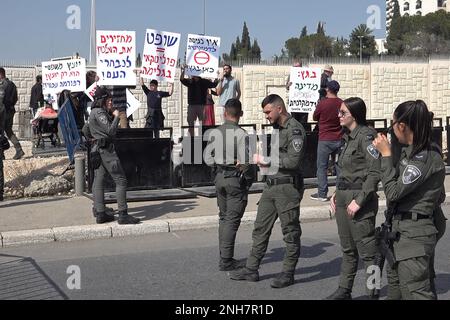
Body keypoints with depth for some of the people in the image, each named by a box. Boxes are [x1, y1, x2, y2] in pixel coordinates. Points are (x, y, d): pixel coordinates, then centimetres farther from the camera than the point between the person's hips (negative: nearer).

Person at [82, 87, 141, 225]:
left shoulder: (94, 112, 18)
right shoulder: (99, 113, -13)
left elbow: (85, 129, 27)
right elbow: (111, 130, -21)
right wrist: (116, 116, -10)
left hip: (97, 149, 11)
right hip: (105, 148, -11)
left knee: (98, 181, 8)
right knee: (121, 180, -10)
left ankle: (100, 213, 10)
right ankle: (123, 215, -13)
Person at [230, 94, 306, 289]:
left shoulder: (294, 129, -12)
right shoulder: (277, 129, 16)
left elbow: (293, 160, -21)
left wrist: (267, 160, -14)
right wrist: (261, 160, 5)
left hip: (288, 187, -9)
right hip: (271, 186, 9)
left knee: (290, 232, 3)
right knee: (260, 229, 11)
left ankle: (288, 273, 12)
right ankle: (251, 269, 18)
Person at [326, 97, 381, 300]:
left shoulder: (366, 136, -14)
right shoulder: (348, 137, 13)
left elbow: (375, 173, -19)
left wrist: (359, 201, -19)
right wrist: (336, 194, 12)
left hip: (360, 200, -9)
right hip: (343, 199, 9)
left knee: (367, 250, -1)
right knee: (348, 249, 16)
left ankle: (373, 293, 7)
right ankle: (344, 291, 25)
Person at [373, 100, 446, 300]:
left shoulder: (425, 158, -20)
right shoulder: (410, 152, 8)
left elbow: (393, 192, -19)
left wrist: (386, 155, -13)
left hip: (414, 234, -10)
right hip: (401, 230, 10)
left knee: (416, 292, -10)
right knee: (395, 286, 25)